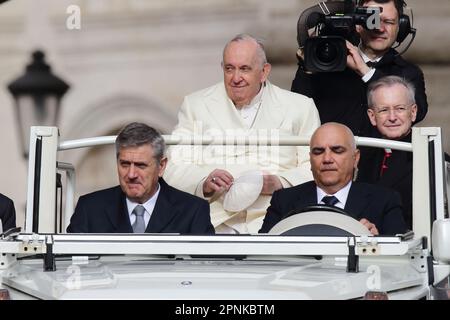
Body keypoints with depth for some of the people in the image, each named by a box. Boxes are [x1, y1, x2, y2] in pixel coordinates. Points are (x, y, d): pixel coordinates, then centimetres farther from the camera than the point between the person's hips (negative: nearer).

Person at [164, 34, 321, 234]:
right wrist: (204, 182, -14)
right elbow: (174, 169, 8)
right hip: (215, 216, 1)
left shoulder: (300, 107, 15)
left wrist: (279, 183, -12)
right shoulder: (196, 105, 16)